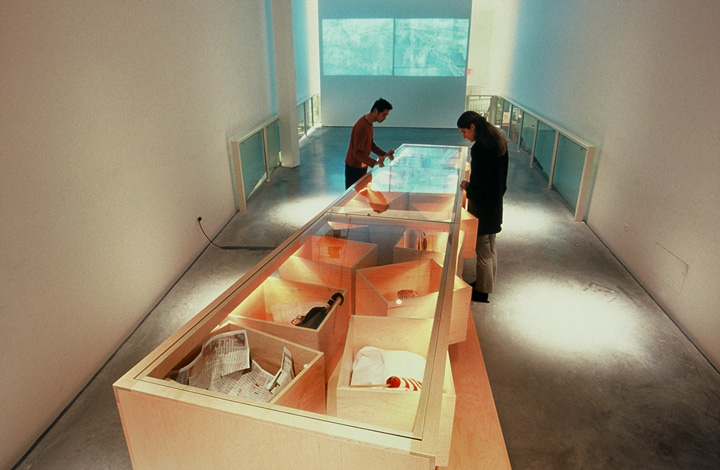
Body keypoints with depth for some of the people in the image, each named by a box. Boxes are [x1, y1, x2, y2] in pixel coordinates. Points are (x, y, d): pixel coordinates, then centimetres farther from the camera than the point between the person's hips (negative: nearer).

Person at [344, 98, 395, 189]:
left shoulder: (369, 123, 3)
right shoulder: (361, 127, -27)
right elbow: (357, 153, -27)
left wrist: (384, 154, 0)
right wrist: (374, 163, -36)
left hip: (362, 166, 9)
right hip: (354, 168, -9)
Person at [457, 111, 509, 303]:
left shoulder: (479, 148, -24)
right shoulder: (499, 142, 5)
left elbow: (479, 184, -25)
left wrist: (467, 187, -5)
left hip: (482, 207, -9)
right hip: (495, 204, 9)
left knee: (483, 250, 5)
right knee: (491, 248, 21)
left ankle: (482, 291, 21)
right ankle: (487, 284, 37)